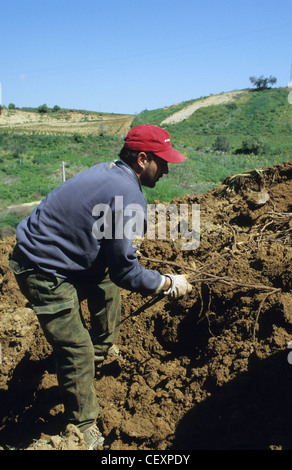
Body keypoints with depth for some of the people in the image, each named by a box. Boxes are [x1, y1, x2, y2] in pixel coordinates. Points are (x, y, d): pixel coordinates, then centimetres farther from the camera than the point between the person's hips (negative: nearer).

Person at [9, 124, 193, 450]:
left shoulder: (108, 171, 6)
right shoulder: (128, 195, -23)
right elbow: (125, 272, -19)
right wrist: (167, 283, -6)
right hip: (44, 273, -10)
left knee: (107, 283, 25)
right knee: (76, 348, -3)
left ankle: (103, 349, 43)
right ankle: (83, 428, 17)